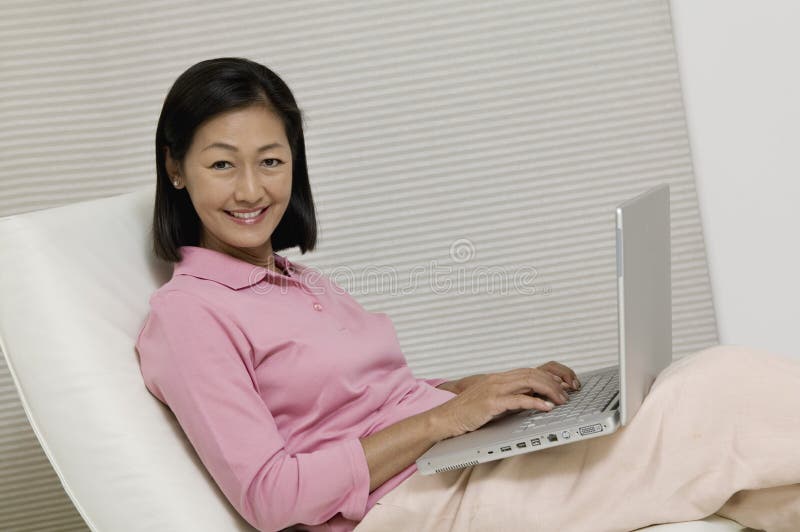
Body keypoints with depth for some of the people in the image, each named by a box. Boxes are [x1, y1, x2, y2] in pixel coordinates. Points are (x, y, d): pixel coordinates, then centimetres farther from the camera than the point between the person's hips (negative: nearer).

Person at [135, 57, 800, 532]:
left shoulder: (306, 282, 18)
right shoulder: (185, 313, -7)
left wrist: (495, 385, 2)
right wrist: (442, 418, -16)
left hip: (465, 456, 8)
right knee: (726, 387, -16)